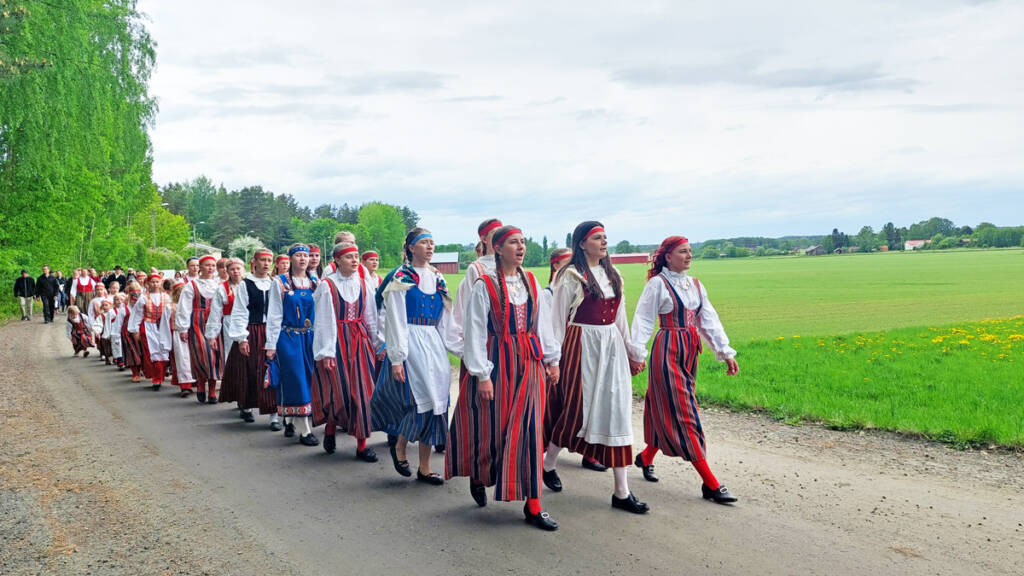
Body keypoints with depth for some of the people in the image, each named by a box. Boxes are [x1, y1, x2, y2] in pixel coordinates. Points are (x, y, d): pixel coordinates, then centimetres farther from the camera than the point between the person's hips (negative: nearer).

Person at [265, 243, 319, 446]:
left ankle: (290, 421, 26)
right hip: (288, 338, -5)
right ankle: (304, 431, -4)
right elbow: (274, 315, -3)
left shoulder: (314, 283, 9)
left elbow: (320, 314, 12)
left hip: (310, 337, 5)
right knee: (296, 380, -6)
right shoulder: (280, 283, -2)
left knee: (307, 379, 8)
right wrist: (271, 344, -6)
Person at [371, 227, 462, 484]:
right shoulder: (401, 279, -4)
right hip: (411, 344, -6)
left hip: (434, 345, 6)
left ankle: (424, 468, 10)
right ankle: (399, 444, 14)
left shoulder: (437, 278, 14)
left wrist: (461, 348, 10)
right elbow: (395, 321, -8)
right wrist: (396, 358, -14)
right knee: (422, 400, -14)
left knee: (434, 402, 2)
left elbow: (447, 319, 16)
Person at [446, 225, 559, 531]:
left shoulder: (530, 281, 8)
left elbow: (541, 321, 14)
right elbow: (475, 332, -8)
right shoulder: (484, 285, -8)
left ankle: (533, 506, 4)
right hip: (498, 363, -4)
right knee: (493, 427, 6)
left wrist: (551, 360, 12)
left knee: (529, 431, 1)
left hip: (529, 363, 4)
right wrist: (482, 374, -12)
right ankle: (478, 476, 37)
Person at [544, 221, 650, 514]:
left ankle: (622, 492, 4)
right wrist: (553, 359, -8)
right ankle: (548, 463, 27)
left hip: (612, 348, 6)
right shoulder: (571, 276, -6)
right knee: (576, 409, -2)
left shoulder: (612, 275, 13)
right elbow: (558, 319, -6)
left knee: (616, 413, 2)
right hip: (582, 347, -6)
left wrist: (633, 353, 18)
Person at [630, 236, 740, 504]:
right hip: (668, 351, -7)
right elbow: (643, 320, -9)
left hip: (689, 351, 7)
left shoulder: (695, 285, 11)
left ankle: (646, 456, 35)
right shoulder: (658, 283, -8)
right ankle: (710, 484, -7)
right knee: (683, 414, -6)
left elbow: (709, 321, 11)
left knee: (668, 410, 13)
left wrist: (726, 352, 7)